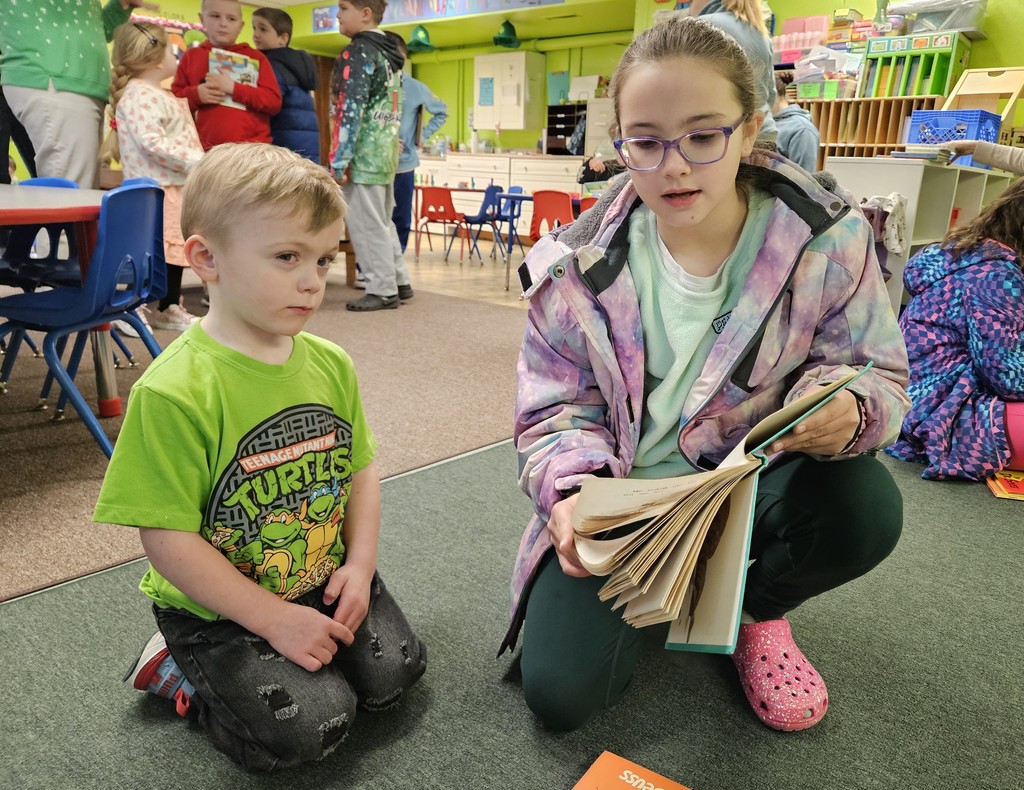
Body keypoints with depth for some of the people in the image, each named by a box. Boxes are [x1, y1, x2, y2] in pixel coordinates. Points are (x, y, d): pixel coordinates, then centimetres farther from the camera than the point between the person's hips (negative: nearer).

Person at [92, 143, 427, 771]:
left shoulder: (330, 364, -5)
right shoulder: (173, 391, -24)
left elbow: (361, 467, 5)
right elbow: (168, 538, -21)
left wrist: (359, 565, -7)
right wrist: (275, 619, -19)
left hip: (326, 580, 6)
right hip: (217, 604, -6)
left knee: (395, 672, 1)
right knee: (311, 726, -14)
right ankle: (184, 672, 13)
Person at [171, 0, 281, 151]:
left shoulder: (255, 57, 9)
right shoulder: (191, 56, 13)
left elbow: (274, 101, -1)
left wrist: (233, 88, -11)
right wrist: (195, 94, -6)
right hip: (207, 150, 1)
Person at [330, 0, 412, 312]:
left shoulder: (357, 53, -11)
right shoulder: (390, 54, 16)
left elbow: (351, 110, -19)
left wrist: (339, 161, -18)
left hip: (363, 154, -9)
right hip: (386, 152, 9)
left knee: (366, 224, -2)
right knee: (382, 221, 16)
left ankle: (382, 290, 3)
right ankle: (399, 282, 22)